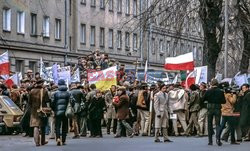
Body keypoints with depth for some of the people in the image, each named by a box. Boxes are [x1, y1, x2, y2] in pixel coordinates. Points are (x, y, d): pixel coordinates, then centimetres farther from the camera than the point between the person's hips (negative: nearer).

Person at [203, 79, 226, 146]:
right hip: (218, 108, 0)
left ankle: (210, 141, 14)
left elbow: (203, 100, -3)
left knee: (209, 124, 12)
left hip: (210, 108, 0)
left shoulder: (208, 91, -6)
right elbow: (224, 101, -2)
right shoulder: (220, 92, -6)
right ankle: (218, 139, -15)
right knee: (218, 124, 5)